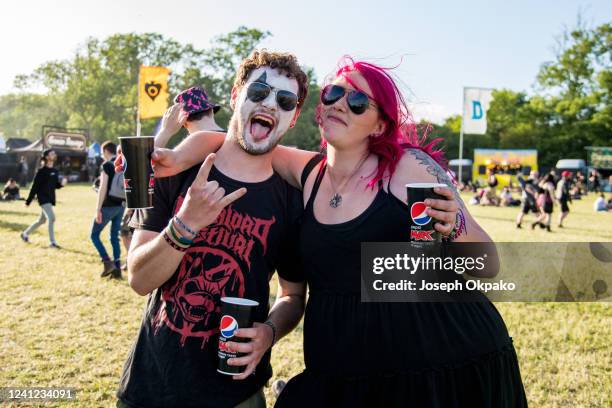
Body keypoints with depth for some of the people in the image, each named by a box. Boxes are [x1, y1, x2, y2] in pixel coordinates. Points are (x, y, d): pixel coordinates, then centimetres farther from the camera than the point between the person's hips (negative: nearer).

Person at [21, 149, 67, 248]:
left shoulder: (55, 171, 9)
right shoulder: (41, 171, -11)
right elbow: (35, 187, -11)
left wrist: (62, 184, -7)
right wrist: (28, 201, -9)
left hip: (51, 199, 8)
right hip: (43, 198, -8)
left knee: (42, 220, 17)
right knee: (51, 218, -17)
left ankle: (25, 233, 37)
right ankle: (52, 242, -11)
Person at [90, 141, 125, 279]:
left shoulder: (106, 165, -9)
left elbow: (103, 188, -15)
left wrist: (98, 209, -15)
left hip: (108, 206, -6)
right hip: (121, 206, 6)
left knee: (94, 235, 6)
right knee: (115, 237, 12)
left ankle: (107, 262, -6)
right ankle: (117, 269, 9)